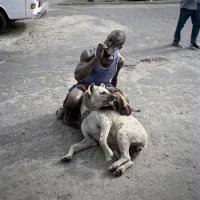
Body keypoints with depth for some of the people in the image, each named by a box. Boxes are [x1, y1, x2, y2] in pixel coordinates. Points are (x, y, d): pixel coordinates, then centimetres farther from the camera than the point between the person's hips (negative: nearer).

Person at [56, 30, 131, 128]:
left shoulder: (119, 60, -10)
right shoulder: (89, 54, -23)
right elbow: (77, 76, -36)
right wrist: (97, 57, -40)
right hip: (86, 85, -3)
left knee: (126, 112, -16)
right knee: (73, 101, -38)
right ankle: (71, 115, 1)